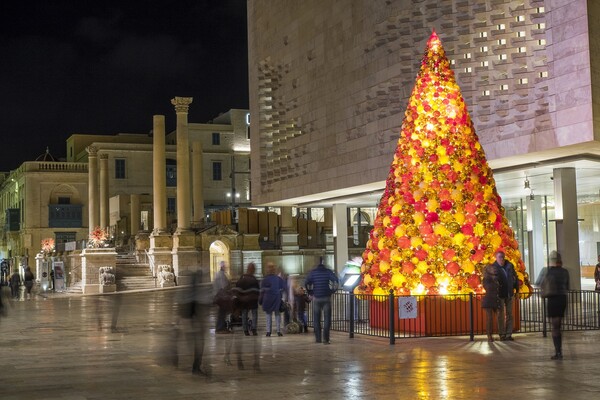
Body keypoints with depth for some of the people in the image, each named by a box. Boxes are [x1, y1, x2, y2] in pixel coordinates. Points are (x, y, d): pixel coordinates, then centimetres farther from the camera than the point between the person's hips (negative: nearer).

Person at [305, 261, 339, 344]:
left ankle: (318, 338, 9)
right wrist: (332, 291, 2)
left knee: (316, 319, 10)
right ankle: (326, 338, -10)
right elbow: (336, 281, -10)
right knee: (327, 318, 1)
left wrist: (311, 293, 9)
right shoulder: (328, 271, 1)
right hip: (326, 297, -1)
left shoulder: (313, 272, 4)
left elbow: (307, 283, -2)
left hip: (316, 298, 1)